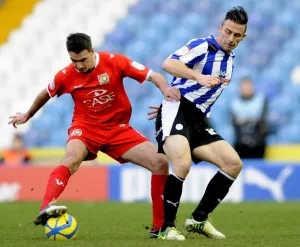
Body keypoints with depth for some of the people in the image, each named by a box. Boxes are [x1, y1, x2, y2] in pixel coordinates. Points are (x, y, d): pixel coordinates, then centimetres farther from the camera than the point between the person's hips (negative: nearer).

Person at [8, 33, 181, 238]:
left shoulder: (115, 62, -10)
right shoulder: (66, 76, -5)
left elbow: (153, 76, -10)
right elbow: (47, 94, 17)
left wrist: (165, 88, -32)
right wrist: (28, 115, 33)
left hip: (118, 128, 1)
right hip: (86, 127, -1)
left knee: (161, 163, -14)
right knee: (72, 158, -37)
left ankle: (160, 227, -3)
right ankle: (45, 209, -52)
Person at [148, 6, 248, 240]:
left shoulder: (230, 62, 19)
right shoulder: (202, 46, -6)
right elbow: (169, 64, -22)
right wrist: (199, 77, -33)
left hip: (198, 121, 8)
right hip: (177, 111, -8)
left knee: (234, 164, -4)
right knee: (183, 164, -29)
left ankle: (198, 219, 6)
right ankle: (166, 227, -16)